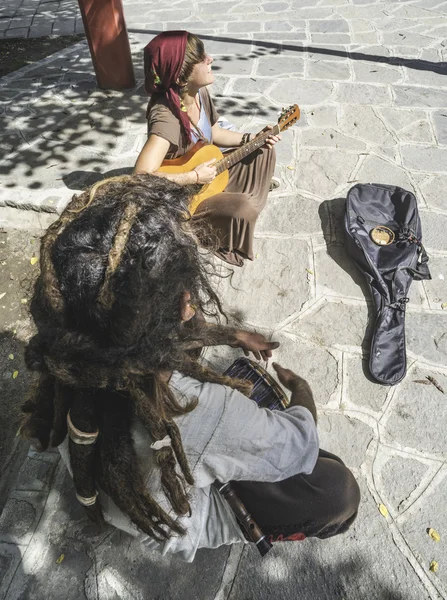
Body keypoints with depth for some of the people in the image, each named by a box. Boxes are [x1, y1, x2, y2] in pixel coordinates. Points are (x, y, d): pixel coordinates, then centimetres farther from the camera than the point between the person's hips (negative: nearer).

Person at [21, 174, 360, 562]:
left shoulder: (68, 354, -27)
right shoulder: (207, 414, -47)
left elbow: (160, 335, -5)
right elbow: (302, 445, -25)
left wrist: (235, 337, 4)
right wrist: (300, 387, -4)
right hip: (178, 527, -5)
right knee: (339, 490, -3)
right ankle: (260, 528, 21)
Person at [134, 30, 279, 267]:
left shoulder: (199, 92, -7)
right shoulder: (166, 116, -33)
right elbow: (142, 176, -44)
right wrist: (195, 177, -34)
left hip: (206, 174, 9)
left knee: (263, 151, 7)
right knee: (245, 208, -28)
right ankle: (216, 240, 4)